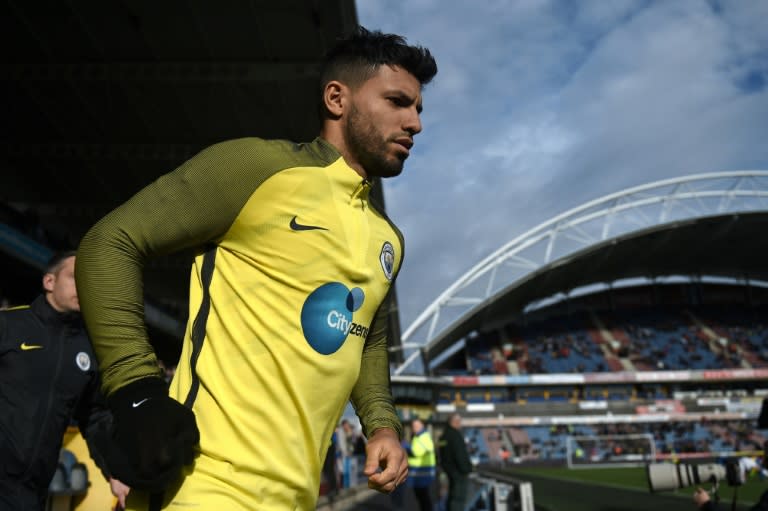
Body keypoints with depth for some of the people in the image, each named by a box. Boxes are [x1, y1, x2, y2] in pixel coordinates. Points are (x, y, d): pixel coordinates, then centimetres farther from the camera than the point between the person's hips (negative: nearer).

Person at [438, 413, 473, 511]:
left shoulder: (445, 434, 14)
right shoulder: (455, 435, -18)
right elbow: (460, 454, -22)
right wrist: (465, 469, -17)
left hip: (449, 469, 10)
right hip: (458, 470, -10)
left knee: (452, 496, 19)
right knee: (459, 499, -8)